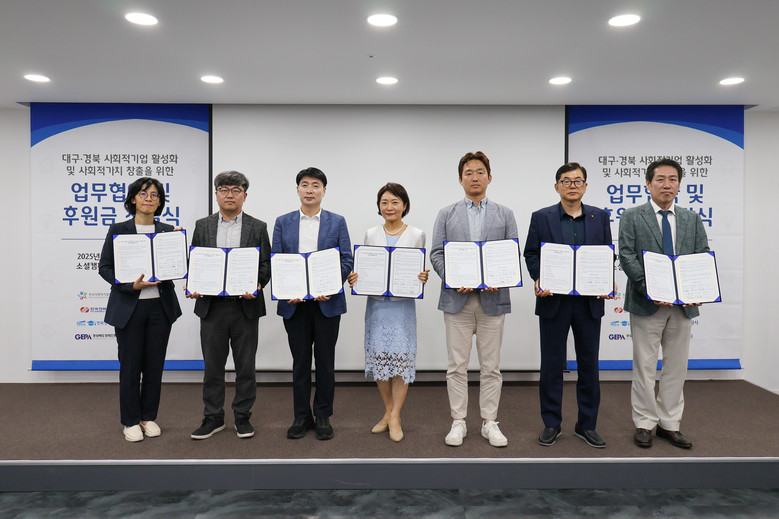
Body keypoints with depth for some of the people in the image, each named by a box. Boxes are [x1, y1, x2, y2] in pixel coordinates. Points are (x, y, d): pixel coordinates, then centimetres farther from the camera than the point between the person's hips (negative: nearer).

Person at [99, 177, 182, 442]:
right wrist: (131, 285, -16)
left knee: (155, 365, 10)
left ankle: (149, 417, 26)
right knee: (130, 365, 5)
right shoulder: (118, 230, 0)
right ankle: (131, 421, 21)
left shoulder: (168, 231, 7)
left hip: (160, 305, 2)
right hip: (129, 306, -2)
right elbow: (104, 267, -1)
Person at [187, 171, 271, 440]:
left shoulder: (258, 227, 5)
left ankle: (242, 417, 22)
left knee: (246, 366, 7)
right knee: (212, 366, 9)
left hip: (246, 307, -1)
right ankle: (213, 418, 23)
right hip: (212, 306, 1)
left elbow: (266, 264, 3)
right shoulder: (202, 226, 9)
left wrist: (257, 285, -16)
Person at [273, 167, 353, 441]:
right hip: (294, 303, 1)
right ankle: (301, 416, 21)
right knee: (300, 361, 9)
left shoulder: (337, 222, 4)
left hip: (327, 302, -1)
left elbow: (347, 261, 0)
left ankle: (323, 416, 20)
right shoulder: (282, 222, 8)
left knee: (325, 361, 7)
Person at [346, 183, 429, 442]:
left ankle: (395, 417, 6)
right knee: (379, 356, 5)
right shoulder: (371, 235, 9)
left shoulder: (417, 235, 4)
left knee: (401, 356, -4)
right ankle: (388, 412, 20)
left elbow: (421, 270, 7)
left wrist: (422, 278, -15)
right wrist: (355, 278, -7)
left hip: (403, 303, -2)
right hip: (376, 303, 2)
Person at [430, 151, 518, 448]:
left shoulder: (505, 214, 11)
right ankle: (458, 421, 17)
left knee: (490, 366, 7)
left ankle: (489, 422, 19)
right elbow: (436, 254, 3)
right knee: (457, 365, 5)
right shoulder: (447, 214, 10)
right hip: (457, 298, 0)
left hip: (492, 299, 1)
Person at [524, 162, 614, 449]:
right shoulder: (541, 217, 3)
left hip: (590, 302, 2)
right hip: (554, 301, -1)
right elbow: (531, 254, 2)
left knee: (589, 363, 9)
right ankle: (551, 424, 19)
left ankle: (587, 424, 23)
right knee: (552, 364, 6)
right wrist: (540, 280, -15)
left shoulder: (600, 217, 8)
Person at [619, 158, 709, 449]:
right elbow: (627, 257, -9)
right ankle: (644, 424, 16)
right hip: (647, 304, -4)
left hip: (683, 304, 4)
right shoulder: (632, 217, 1)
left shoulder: (692, 220, 12)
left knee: (677, 367, 11)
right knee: (645, 366, 4)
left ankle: (669, 424, 23)